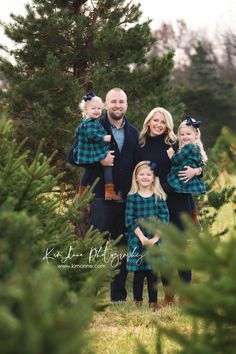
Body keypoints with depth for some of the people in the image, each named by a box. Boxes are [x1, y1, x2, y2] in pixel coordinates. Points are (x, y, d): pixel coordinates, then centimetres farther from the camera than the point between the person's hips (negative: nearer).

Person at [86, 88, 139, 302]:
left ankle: (119, 296, 14)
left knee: (122, 248, 8)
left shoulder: (133, 133, 15)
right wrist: (98, 160, -16)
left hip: (126, 198, 5)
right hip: (101, 196, -5)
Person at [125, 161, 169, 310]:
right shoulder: (132, 197, -1)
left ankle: (153, 302, 12)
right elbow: (130, 219, -6)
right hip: (137, 240, -1)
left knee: (153, 273, 3)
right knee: (139, 273, 3)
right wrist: (142, 237, -13)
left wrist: (156, 237, -11)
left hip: (154, 240, 1)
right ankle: (138, 302, 12)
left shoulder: (158, 197, 3)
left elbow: (164, 217, -2)